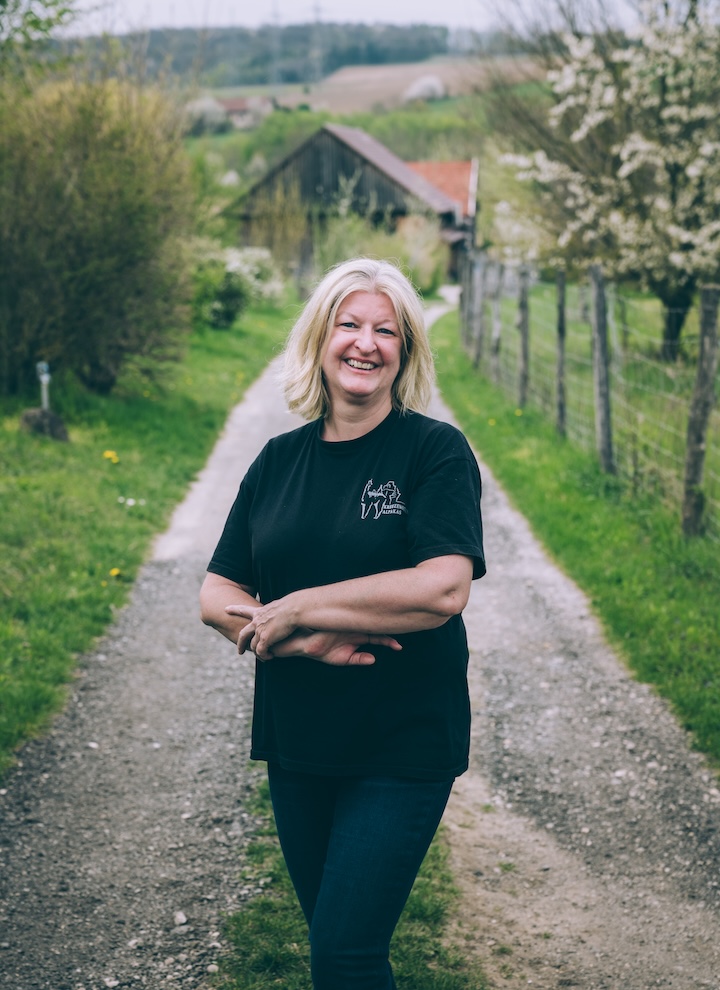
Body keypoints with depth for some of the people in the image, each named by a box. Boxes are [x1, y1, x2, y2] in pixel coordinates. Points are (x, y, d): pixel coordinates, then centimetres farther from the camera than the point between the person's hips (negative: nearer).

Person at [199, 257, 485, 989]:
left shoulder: (435, 450, -8)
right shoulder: (279, 461, 5)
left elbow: (442, 589, -22)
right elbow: (216, 597, 3)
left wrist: (294, 610, -16)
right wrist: (307, 643, -16)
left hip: (402, 744, -5)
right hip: (296, 738, 5)